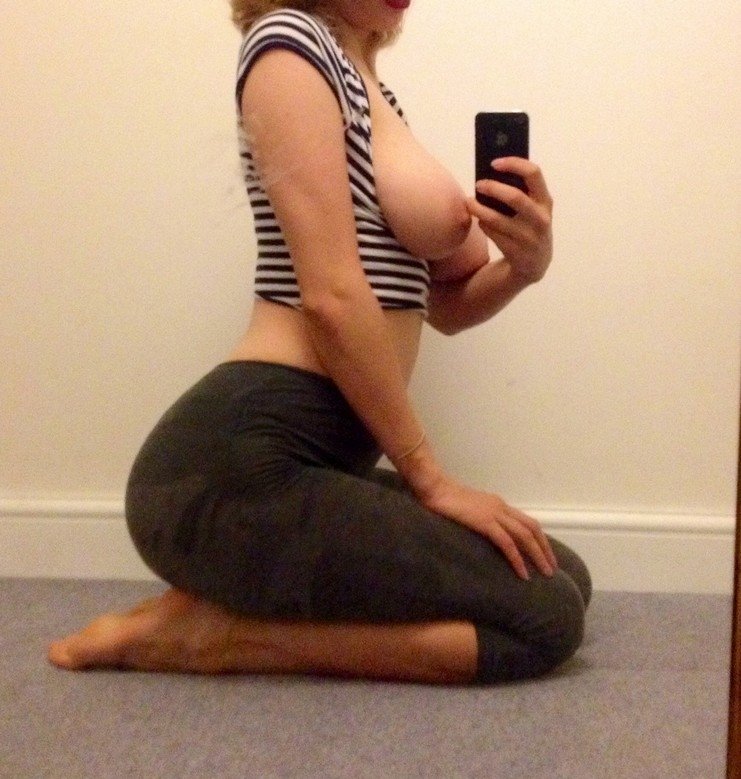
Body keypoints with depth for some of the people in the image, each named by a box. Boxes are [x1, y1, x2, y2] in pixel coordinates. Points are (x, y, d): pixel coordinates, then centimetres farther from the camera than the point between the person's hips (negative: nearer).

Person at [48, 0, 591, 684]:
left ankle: (236, 602, 7)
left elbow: (444, 303, 18)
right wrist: (431, 479, -9)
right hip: (236, 466, -10)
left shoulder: (370, 91, 22)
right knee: (544, 619, -10)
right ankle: (213, 633, -6)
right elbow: (331, 295, -15)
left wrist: (525, 264, -4)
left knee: (566, 580, 14)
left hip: (308, 465, 10)